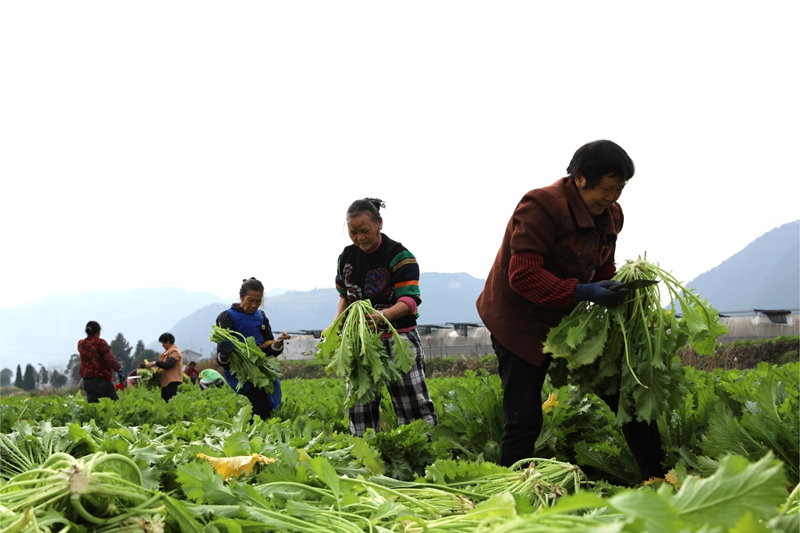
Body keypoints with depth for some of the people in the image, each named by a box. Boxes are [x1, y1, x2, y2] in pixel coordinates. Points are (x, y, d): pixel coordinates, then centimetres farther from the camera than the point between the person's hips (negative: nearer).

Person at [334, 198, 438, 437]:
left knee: (414, 407, -6)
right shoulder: (346, 257, 6)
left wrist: (382, 316, -39)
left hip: (397, 339, -5)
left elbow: (408, 302, -20)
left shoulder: (399, 256, -12)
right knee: (360, 410, 6)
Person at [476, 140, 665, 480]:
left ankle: (656, 476, 11)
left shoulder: (609, 215, 1)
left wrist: (620, 287, -11)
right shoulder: (542, 206, -24)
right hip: (521, 321, -7)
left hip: (566, 318, 7)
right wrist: (583, 292, -38)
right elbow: (523, 276, -30)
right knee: (525, 417, -9)